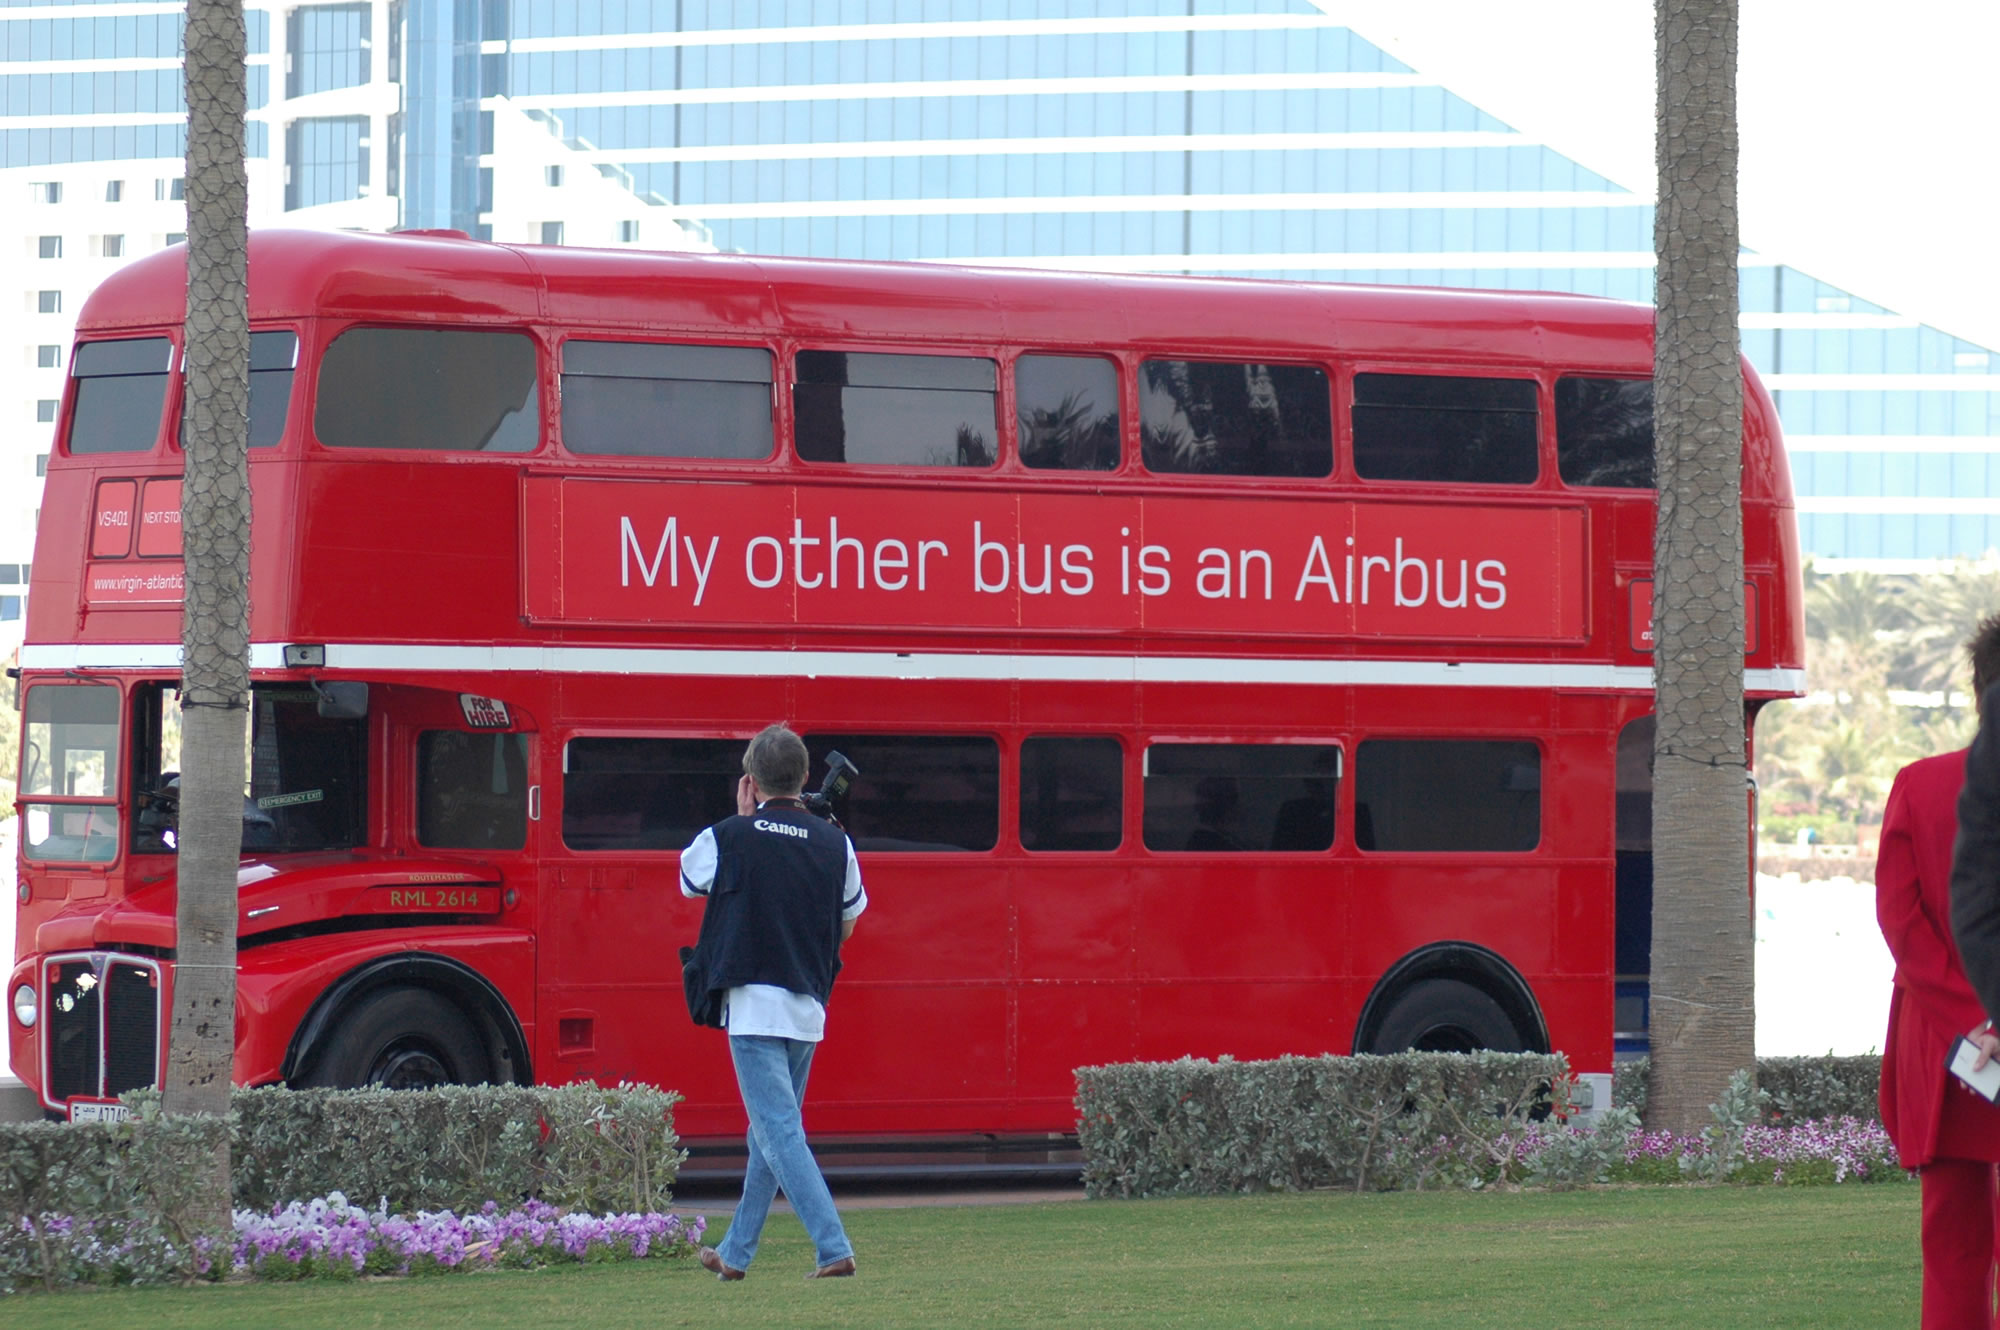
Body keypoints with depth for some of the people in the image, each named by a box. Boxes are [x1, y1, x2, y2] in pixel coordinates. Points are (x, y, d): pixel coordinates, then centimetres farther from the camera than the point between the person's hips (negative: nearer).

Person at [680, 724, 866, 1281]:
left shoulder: (728, 838, -6)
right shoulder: (834, 844, 5)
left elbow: (689, 880, 16)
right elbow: (848, 923, 15)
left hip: (754, 1005, -6)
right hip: (809, 1010, 6)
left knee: (778, 1131, -9)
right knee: (769, 1131, 18)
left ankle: (834, 1248, -21)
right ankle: (735, 1253, 28)